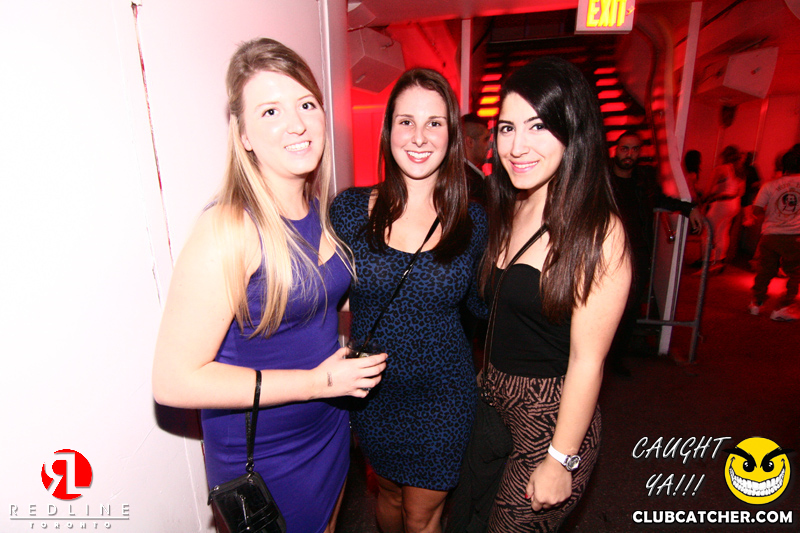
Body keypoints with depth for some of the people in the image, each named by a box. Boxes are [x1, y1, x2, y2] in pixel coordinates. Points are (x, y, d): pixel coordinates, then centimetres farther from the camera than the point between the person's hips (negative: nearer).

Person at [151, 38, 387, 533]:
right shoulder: (229, 229, -26)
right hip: (261, 452, -6)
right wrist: (316, 381, -23)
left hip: (330, 427, 6)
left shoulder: (318, 210, -4)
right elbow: (174, 380, -25)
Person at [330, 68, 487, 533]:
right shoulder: (351, 210, -11)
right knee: (390, 494, 29)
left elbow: (484, 305, 2)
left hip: (443, 394, -1)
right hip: (372, 390, 1)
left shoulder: (473, 221, -10)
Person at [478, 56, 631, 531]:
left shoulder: (598, 232, -21)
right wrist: (486, 384, 8)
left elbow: (587, 359, -18)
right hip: (494, 402, 7)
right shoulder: (508, 212, 1)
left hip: (554, 416, -6)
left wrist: (561, 460, -12)